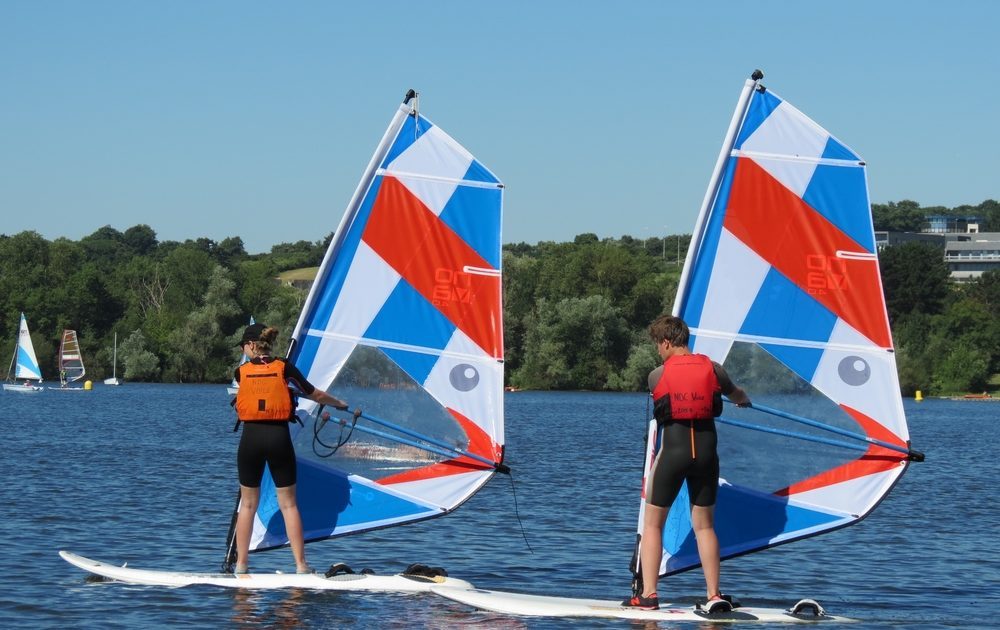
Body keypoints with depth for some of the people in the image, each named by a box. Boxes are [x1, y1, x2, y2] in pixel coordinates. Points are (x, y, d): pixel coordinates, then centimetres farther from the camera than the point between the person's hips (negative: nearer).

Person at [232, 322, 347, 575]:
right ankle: (301, 565, 0)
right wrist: (340, 404, 28)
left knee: (248, 503, 11)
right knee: (288, 503, 4)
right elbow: (315, 395, 9)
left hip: (250, 439, 1)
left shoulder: (241, 372, 3)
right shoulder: (284, 369, 0)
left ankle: (241, 564, 10)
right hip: (279, 438, 0)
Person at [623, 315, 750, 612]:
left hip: (673, 451, -2)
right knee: (704, 524, 11)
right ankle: (714, 596, 4)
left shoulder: (657, 375, -1)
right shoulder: (713, 369, 4)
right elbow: (736, 395, 24)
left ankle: (648, 595, 2)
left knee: (652, 523, 8)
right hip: (706, 451, 2)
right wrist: (744, 400, 50)